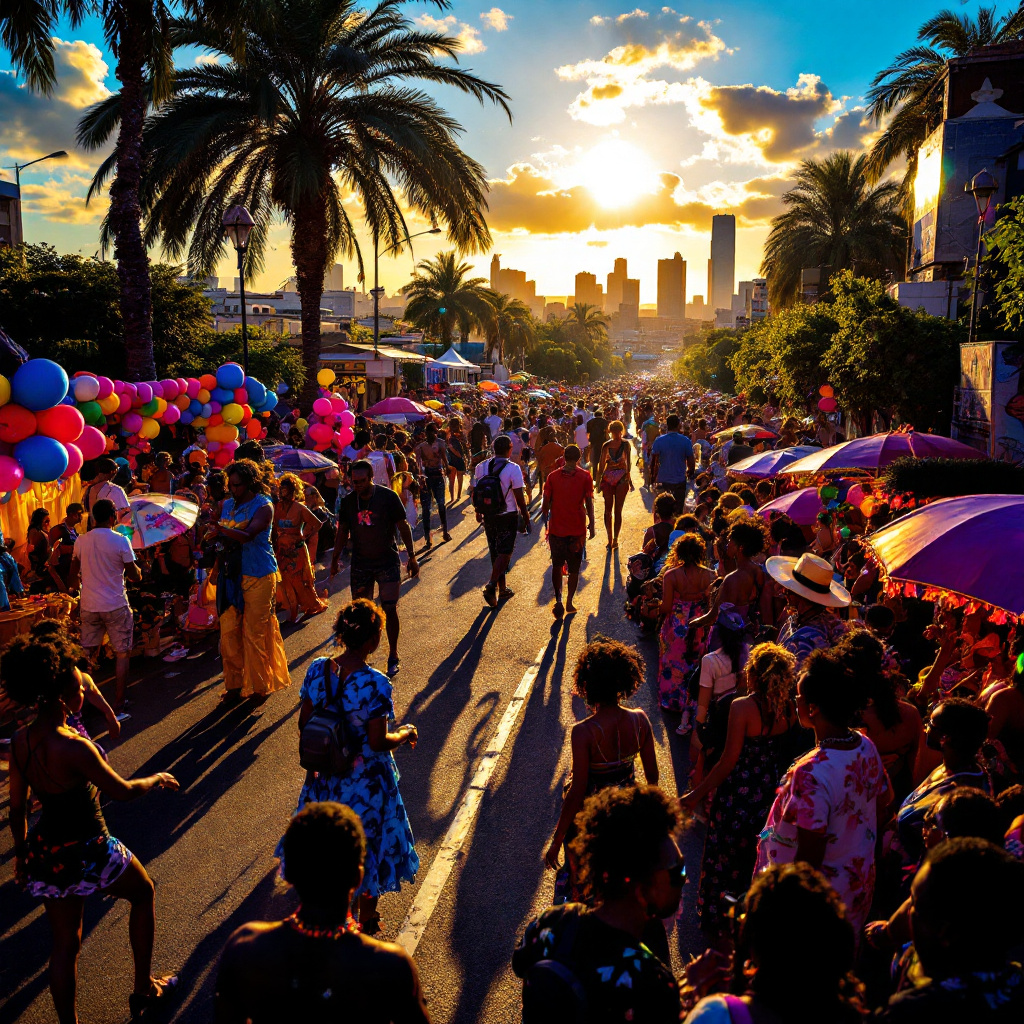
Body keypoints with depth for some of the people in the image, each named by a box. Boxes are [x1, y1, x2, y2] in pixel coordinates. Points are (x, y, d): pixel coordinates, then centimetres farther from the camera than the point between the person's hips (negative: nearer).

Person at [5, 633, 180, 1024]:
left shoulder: (20, 740, -7)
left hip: (45, 850, 6)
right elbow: (122, 791, -16)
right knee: (143, 893, 23)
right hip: (86, 851, -6)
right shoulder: (73, 747, -29)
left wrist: (21, 853, 19)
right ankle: (144, 989, 37)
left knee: (65, 943, 21)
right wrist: (156, 779, 4)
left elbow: (16, 808, 4)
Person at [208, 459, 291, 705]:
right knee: (229, 630, 3)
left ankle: (260, 686, 12)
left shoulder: (263, 506, -8)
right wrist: (213, 537, -6)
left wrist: (221, 529, -40)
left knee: (255, 632, -1)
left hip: (258, 576, -6)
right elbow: (222, 537, 18)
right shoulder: (226, 505, 13)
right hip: (231, 574, 6)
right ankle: (235, 684, 15)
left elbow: (248, 535, -24)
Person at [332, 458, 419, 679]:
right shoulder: (347, 501, 0)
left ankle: (393, 655, 12)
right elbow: (343, 532, 12)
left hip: (388, 561, -3)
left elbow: (403, 526, -3)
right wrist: (335, 559, 11)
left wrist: (411, 557, -2)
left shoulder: (388, 497, -9)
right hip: (360, 563, 3)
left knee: (389, 609, -3)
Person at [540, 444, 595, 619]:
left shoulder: (553, 476, -2)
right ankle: (569, 603, 14)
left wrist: (545, 517, 13)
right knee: (574, 568, 12)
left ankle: (558, 600, 1)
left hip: (556, 528, 1)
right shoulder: (585, 476, -5)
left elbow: (546, 501, -3)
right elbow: (589, 502, -8)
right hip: (577, 529, -1)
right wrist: (591, 524, 0)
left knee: (557, 566, 14)